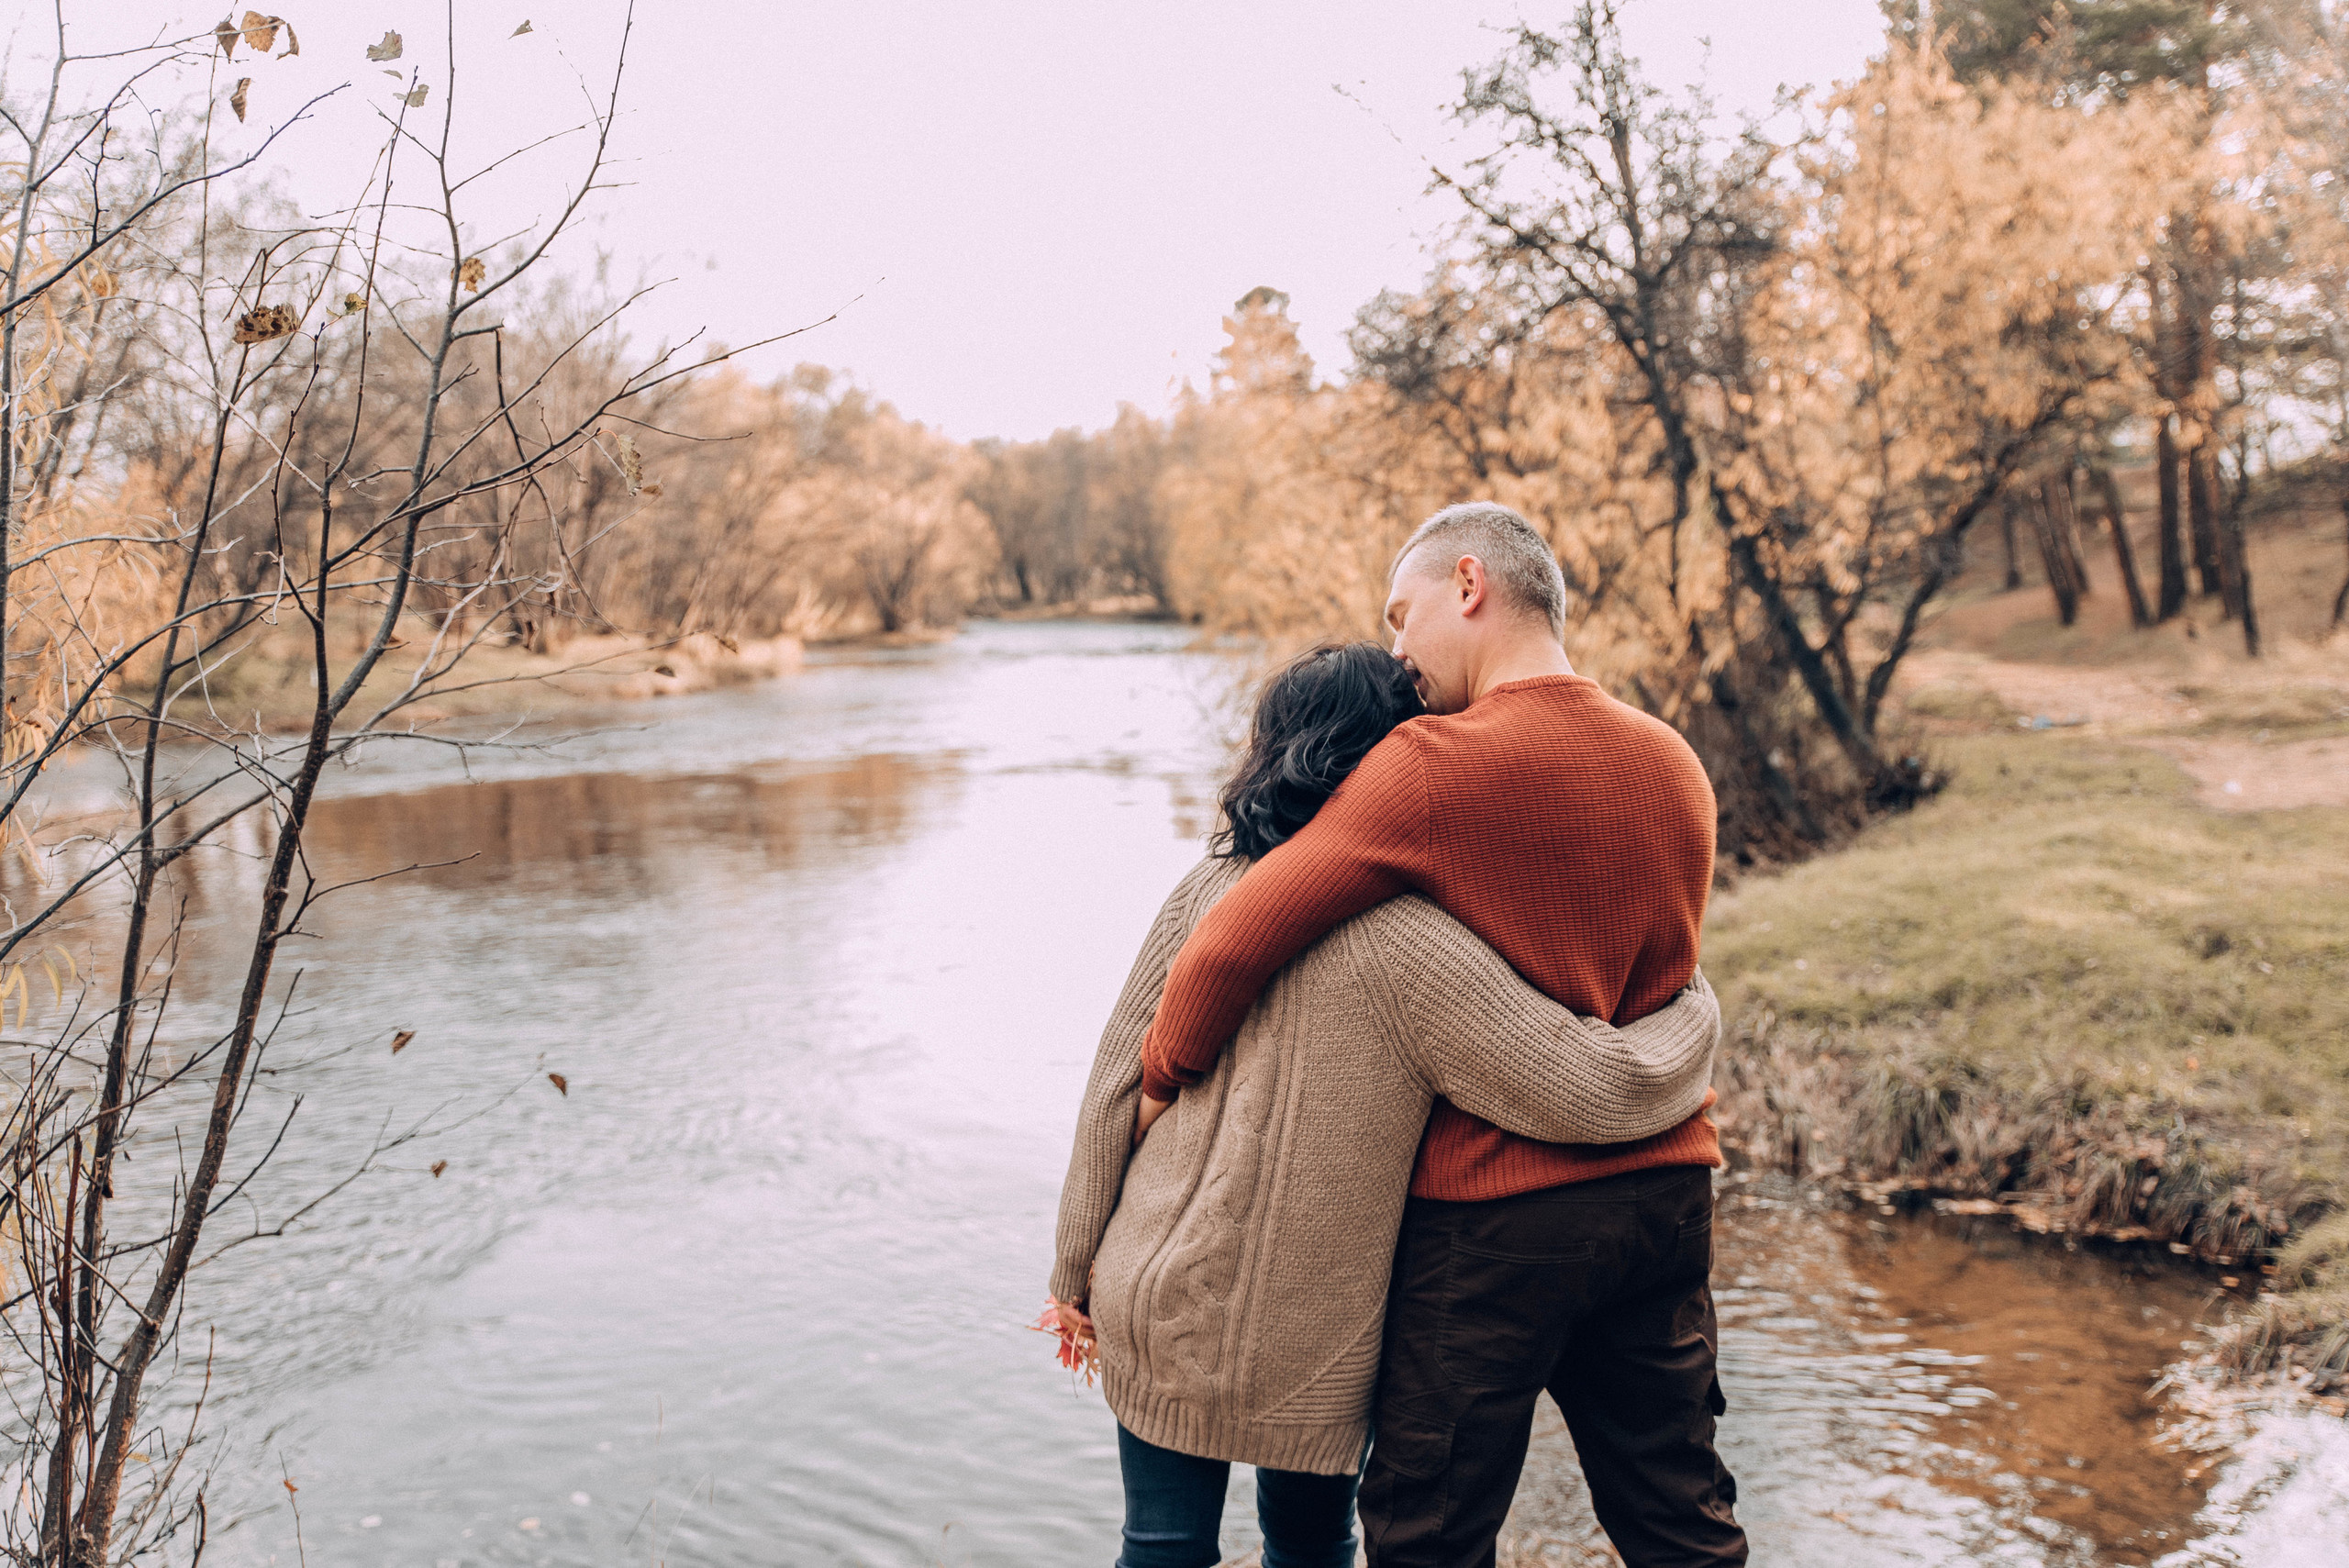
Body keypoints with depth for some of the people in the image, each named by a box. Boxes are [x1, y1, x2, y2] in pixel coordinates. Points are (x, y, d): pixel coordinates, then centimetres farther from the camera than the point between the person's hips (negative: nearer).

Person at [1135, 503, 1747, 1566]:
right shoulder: (1676, 768, 4)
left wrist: (1163, 1079, -2)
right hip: (1665, 1191, 6)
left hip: (1496, 1210, -6)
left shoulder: (1437, 767, -16)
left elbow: (1231, 945, -18)